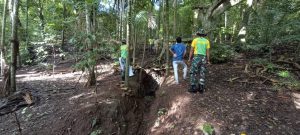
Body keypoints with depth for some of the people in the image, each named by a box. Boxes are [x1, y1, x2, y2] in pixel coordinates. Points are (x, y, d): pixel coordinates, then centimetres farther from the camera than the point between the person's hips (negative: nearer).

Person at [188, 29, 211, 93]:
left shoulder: (195, 40, 1)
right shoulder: (207, 41, 9)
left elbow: (191, 50, -2)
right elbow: (208, 52, 6)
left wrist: (189, 58, 6)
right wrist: (208, 61, 12)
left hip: (196, 58, -3)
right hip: (203, 58, 4)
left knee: (193, 73, 0)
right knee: (202, 73, 7)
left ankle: (193, 88, -3)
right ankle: (201, 88, 5)